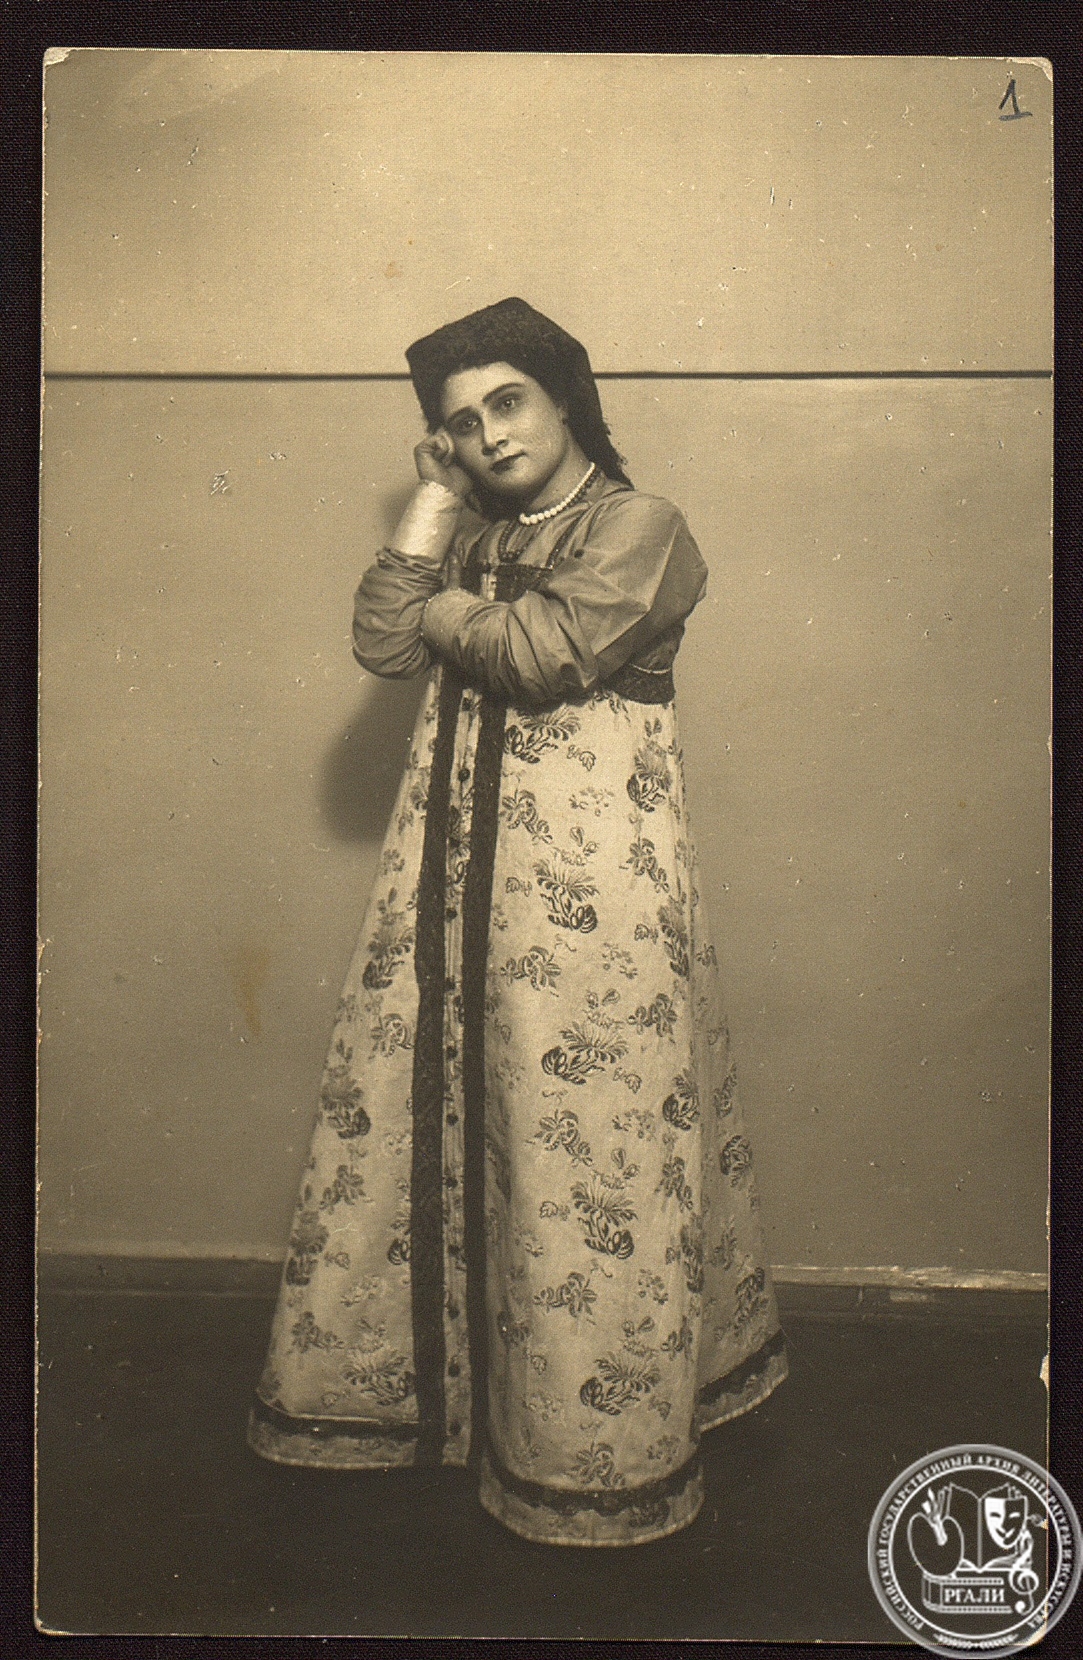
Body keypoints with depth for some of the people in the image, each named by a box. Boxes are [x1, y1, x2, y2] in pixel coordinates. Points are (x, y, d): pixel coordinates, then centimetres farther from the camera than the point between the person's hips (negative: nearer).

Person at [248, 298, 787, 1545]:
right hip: (457, 859, 7)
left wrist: (447, 607, 0)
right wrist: (433, 506, 3)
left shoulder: (637, 525, -4)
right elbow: (381, 643, 3)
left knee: (579, 1125, -1)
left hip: (587, 876, -6)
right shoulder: (476, 534, 16)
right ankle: (407, 1359, 29)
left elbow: (541, 653, -18)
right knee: (426, 1097, 10)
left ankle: (593, 1432, 16)